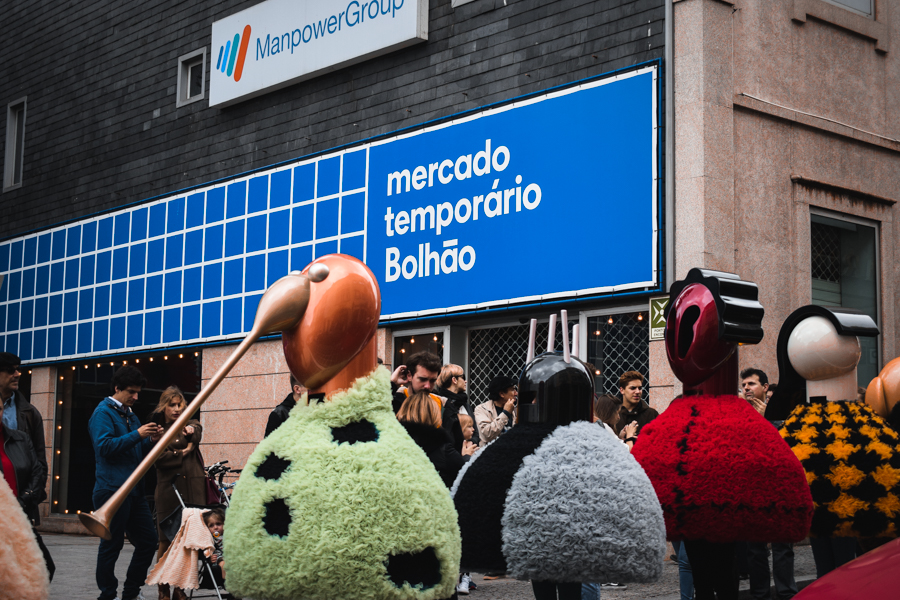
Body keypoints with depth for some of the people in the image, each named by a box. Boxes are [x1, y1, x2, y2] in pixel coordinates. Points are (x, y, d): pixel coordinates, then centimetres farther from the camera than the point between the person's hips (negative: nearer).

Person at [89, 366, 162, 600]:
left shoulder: (130, 415, 19)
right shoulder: (103, 412, -6)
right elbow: (104, 447, -19)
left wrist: (151, 440, 4)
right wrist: (137, 435, -22)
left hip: (133, 490, 8)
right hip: (112, 490, -8)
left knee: (148, 540, 7)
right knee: (112, 544, -2)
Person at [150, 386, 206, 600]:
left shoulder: (190, 424, 15)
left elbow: (197, 433, -9)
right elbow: (159, 458, -2)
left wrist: (190, 430, -28)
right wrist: (183, 453, -2)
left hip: (192, 488, 1)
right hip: (168, 488, -1)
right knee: (166, 541, -4)